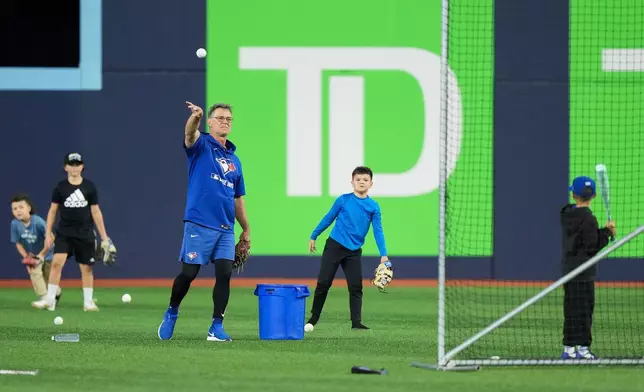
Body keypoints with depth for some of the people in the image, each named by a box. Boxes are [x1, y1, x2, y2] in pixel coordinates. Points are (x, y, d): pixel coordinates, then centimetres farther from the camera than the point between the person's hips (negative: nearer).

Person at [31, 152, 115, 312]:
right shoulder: (60, 187, 0)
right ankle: (50, 300, -13)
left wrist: (104, 237, 3)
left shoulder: (89, 187, 1)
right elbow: (52, 211, 6)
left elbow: (96, 212, 5)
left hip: (85, 234, 1)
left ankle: (88, 301, 17)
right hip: (64, 233, -1)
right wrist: (48, 233, -1)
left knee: (86, 268, 5)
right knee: (57, 262, -16)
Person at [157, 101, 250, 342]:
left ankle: (217, 327, -2)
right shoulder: (201, 145, 2)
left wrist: (246, 230, 20)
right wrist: (195, 117, -46)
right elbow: (190, 133, -23)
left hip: (226, 229, 5)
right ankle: (172, 312, 21)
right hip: (199, 225, -5)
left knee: (224, 274, -6)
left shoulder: (234, 160, 18)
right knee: (189, 273, -3)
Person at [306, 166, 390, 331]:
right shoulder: (343, 200, -5)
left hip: (354, 251, 2)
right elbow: (328, 219, 6)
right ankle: (313, 319, 13)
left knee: (356, 287, -1)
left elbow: (378, 231, -3)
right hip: (334, 246, -2)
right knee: (323, 283, 0)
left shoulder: (373, 206, -1)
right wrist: (313, 237, 12)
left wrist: (383, 255, -12)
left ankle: (356, 322, 2)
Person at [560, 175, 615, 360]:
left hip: (568, 268, 8)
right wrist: (607, 232, -8)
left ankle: (568, 349, 16)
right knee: (583, 309, -3)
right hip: (583, 272, -8)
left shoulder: (566, 214, 8)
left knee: (571, 309, 13)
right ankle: (582, 348, -2)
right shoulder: (588, 218, -17)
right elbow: (592, 247, -19)